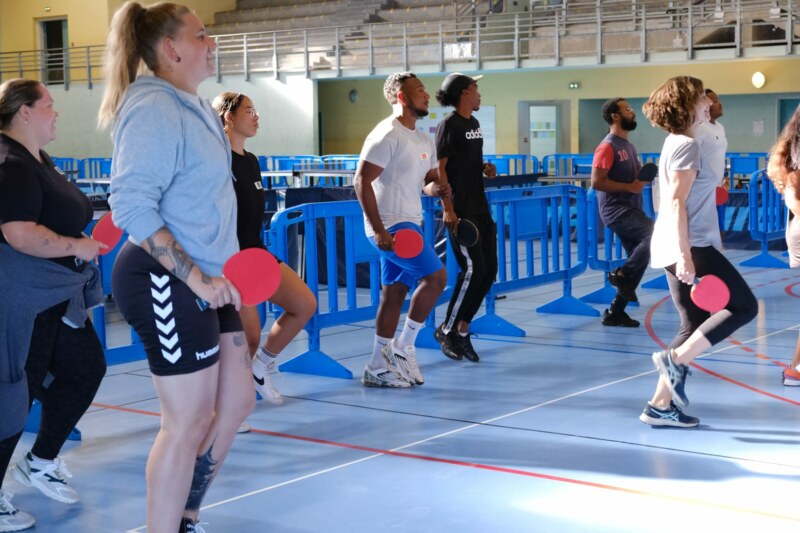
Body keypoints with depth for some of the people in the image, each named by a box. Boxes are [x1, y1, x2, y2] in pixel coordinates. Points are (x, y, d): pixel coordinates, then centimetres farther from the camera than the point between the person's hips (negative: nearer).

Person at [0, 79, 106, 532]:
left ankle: (41, 462, 29)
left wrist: (84, 234, 15)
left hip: (55, 298, 11)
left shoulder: (37, 160, 14)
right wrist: (76, 246, -19)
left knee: (86, 368, 15)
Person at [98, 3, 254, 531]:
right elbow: (131, 206, -24)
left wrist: (219, 270, 18)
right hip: (166, 284, -10)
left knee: (237, 400, 14)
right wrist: (195, 277, -24)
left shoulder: (195, 107, 13)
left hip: (204, 280, 10)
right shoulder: (154, 110, -17)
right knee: (189, 420, -2)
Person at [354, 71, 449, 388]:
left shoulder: (423, 141, 16)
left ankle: (378, 368, 14)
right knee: (436, 276, -14)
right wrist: (379, 230, -23)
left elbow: (429, 179, 23)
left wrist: (436, 188, -3)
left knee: (394, 294, 9)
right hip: (391, 225, -9)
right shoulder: (388, 135, -12)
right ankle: (403, 347, -3)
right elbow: (362, 181, -17)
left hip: (408, 225, 9)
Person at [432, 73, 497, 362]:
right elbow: (440, 168, -13)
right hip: (460, 212, -9)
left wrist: (485, 168, 6)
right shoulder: (449, 125, -9)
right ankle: (446, 329, 4)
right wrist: (448, 209, -20)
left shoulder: (474, 123, 16)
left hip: (480, 209, 9)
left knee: (488, 270, 5)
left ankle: (462, 330, 14)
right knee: (473, 269, -11)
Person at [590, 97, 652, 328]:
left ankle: (615, 312, 13)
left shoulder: (628, 145, 17)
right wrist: (629, 186, -19)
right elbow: (597, 182, -20)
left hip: (630, 209, 9)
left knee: (638, 261, 6)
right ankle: (622, 274, -10)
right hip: (616, 210, -9)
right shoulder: (608, 146, -12)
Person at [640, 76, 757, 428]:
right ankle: (676, 359, -9)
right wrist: (686, 255, -25)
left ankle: (660, 406, 10)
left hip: (680, 248, 10)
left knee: (696, 325, 11)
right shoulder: (687, 145, -13)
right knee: (743, 306, -4)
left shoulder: (677, 143, 18)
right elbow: (676, 203, -21)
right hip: (689, 247, -10)